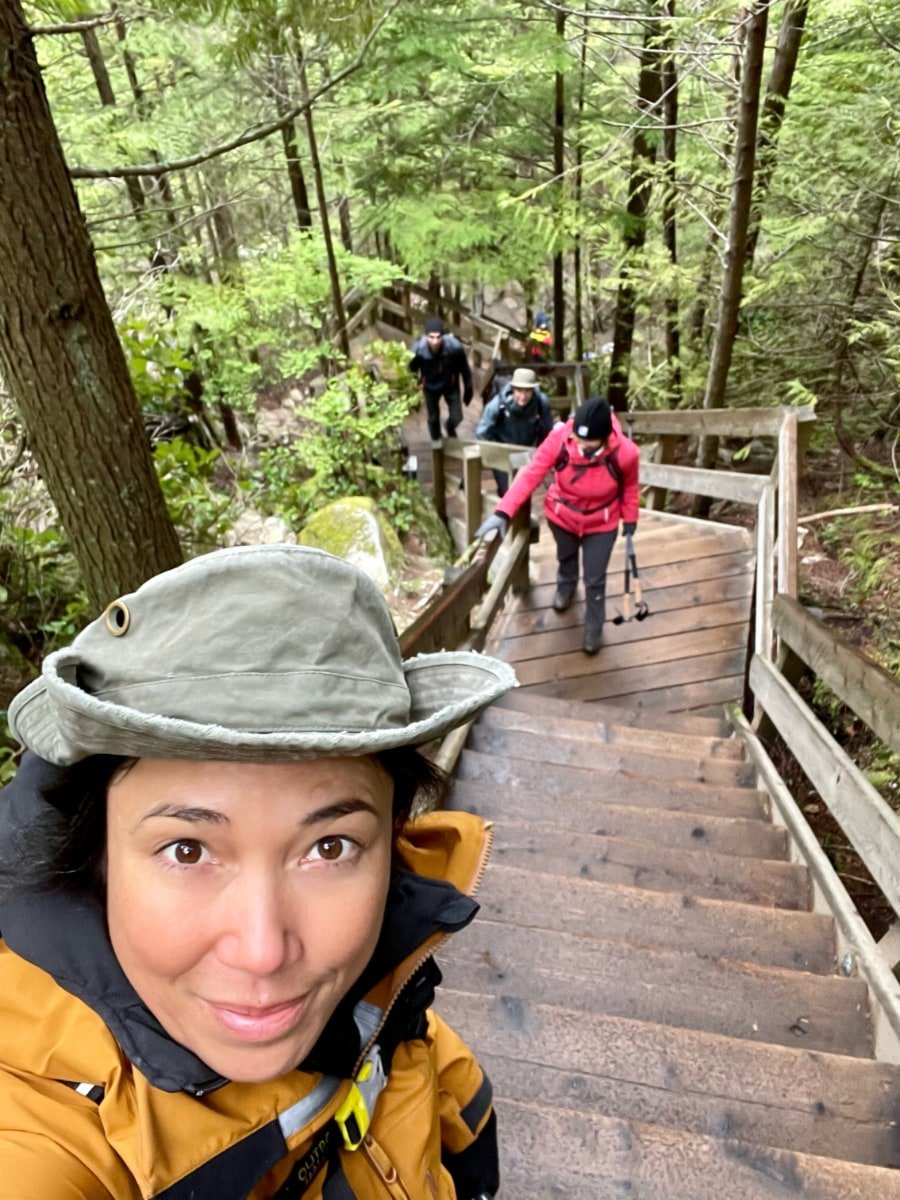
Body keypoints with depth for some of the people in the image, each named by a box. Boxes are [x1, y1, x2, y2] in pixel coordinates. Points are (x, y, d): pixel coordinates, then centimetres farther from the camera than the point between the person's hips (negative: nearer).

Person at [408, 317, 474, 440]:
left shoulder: (455, 346, -34)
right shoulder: (418, 350, -34)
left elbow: (464, 368, -15)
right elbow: (412, 372, -15)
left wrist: (468, 389, -4)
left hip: (451, 385, 0)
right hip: (430, 387, 0)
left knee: (456, 417, 8)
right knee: (433, 418, 17)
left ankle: (450, 428, 47)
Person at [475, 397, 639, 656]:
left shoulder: (625, 453, -32)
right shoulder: (559, 439, -33)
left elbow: (629, 487, -11)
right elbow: (531, 474, -30)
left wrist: (629, 521, 1)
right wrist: (503, 512, -37)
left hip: (601, 523, -2)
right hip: (562, 516, 2)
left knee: (595, 580, 8)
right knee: (566, 557, 31)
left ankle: (594, 628, 36)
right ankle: (565, 587, 67)